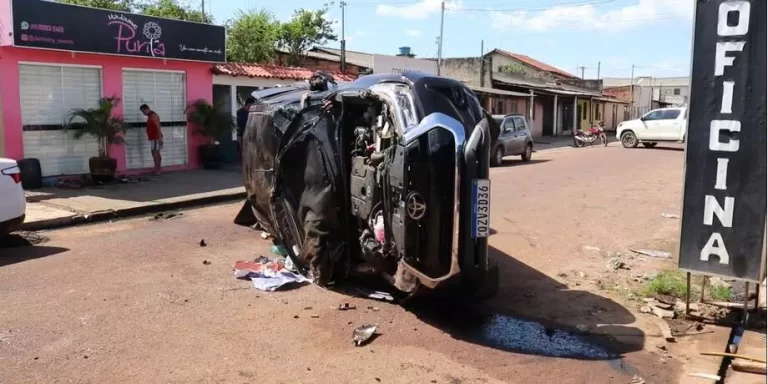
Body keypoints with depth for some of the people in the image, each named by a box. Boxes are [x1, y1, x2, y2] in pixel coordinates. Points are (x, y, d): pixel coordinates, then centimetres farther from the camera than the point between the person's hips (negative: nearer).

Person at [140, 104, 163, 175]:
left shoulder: (153, 115, -15)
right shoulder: (150, 116, 16)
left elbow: (158, 127, -21)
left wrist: (160, 138, -25)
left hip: (155, 138, -10)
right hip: (153, 138, 10)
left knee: (155, 153, -10)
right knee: (156, 154, 11)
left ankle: (157, 170, -8)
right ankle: (157, 169, 15)